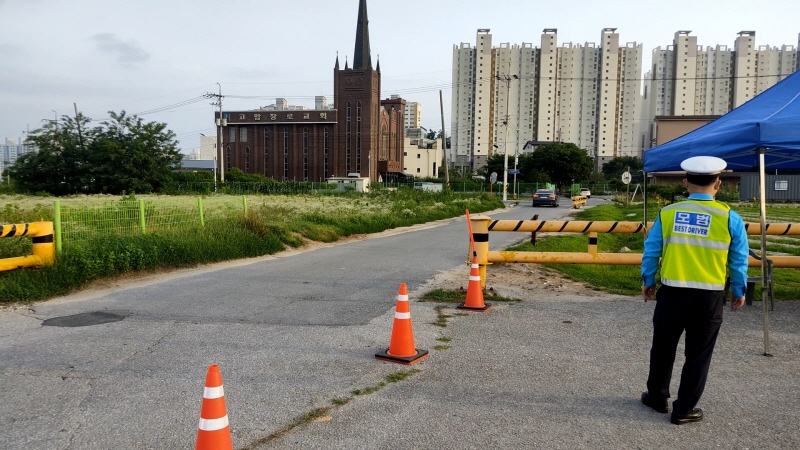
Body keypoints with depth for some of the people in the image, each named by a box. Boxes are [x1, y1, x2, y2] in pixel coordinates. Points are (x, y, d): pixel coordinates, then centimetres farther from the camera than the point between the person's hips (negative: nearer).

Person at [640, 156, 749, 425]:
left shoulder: (667, 213, -3)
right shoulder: (729, 218, -5)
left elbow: (651, 251, 2)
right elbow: (739, 260, 2)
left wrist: (647, 281, 16)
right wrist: (738, 290, 16)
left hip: (671, 292, 1)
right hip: (709, 297, -1)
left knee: (663, 347, 17)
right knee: (698, 354, 11)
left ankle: (657, 397, 33)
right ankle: (684, 410, 19)